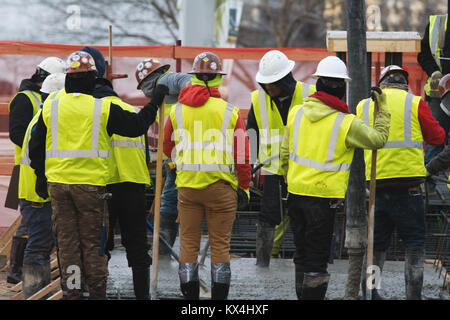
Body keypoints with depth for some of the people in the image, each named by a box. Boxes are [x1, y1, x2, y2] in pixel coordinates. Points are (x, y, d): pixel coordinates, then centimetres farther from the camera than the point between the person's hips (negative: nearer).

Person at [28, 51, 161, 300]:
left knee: (67, 240, 7)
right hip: (91, 184, -2)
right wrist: (153, 105, 18)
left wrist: (40, 176, 20)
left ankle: (72, 291, 8)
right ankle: (97, 291, 8)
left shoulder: (50, 107, 2)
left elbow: (36, 146, 7)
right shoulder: (103, 108, -7)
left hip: (58, 182, 2)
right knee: (92, 240, 5)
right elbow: (135, 126, 1)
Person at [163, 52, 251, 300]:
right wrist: (244, 185, 6)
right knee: (220, 244, 4)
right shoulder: (229, 111, -5)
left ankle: (189, 296, 7)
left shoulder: (177, 111, 2)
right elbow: (242, 151, -4)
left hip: (187, 184, 2)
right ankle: (219, 296, 4)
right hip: (220, 185, -2)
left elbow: (167, 147, 14)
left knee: (188, 244, 8)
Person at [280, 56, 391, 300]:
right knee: (317, 256, 1)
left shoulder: (296, 112, 1)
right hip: (325, 196, -5)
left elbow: (286, 154, 8)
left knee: (302, 254, 17)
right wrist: (383, 110, 12)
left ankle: (302, 293, 25)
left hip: (296, 193, 5)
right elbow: (378, 139, 1)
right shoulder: (346, 123, -12)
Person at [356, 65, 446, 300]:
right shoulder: (415, 104, -2)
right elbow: (437, 137, 3)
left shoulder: (364, 106, 7)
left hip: (376, 183, 3)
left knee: (377, 241, 14)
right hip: (408, 181, -3)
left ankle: (369, 290, 13)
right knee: (414, 240, 5)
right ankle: (413, 292, -1)